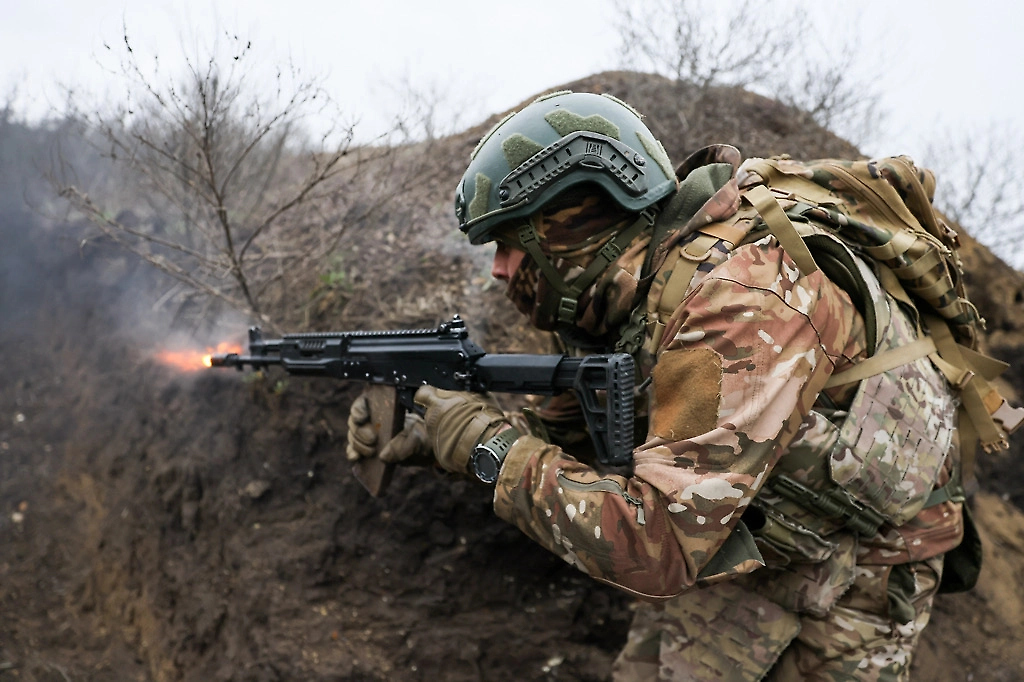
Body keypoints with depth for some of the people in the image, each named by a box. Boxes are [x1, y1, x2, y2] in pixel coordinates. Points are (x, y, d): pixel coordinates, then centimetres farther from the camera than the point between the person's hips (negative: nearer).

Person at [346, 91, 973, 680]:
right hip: (744, 530, 7)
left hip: (855, 559, -7)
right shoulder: (619, 297, -5)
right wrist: (421, 435, -6)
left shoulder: (738, 301, -33)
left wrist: (491, 446, -27)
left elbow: (660, 544, -36)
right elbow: (565, 432, 9)